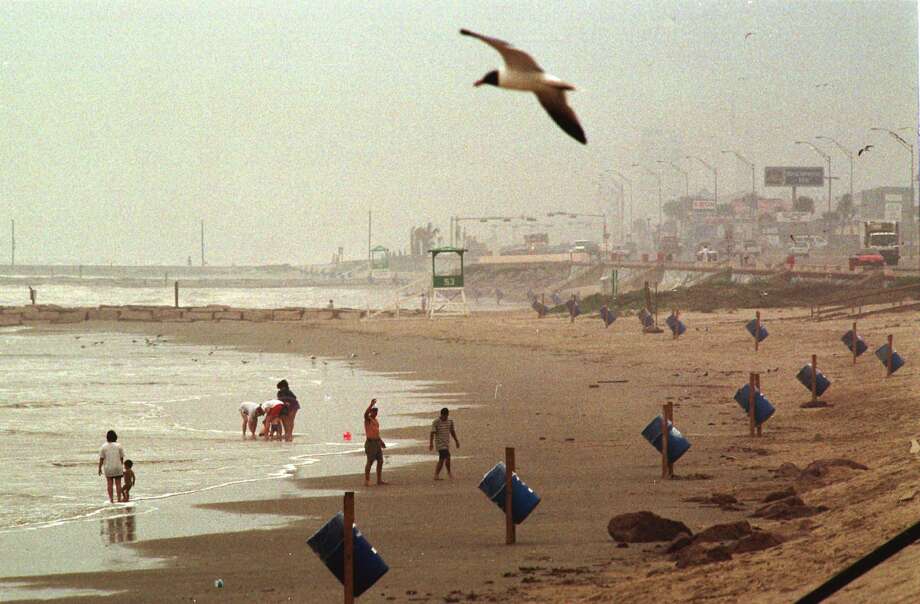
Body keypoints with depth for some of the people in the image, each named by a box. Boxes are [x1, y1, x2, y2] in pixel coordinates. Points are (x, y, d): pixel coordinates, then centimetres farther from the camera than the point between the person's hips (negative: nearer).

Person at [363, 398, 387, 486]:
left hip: (377, 442, 8)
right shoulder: (368, 419, -8)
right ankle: (367, 481, -3)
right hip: (370, 442, -8)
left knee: (380, 461, 8)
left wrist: (381, 442, 23)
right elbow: (366, 413, -33)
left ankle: (379, 480, 14)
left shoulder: (375, 420, 17)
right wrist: (371, 404, -42)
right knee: (370, 462, -8)